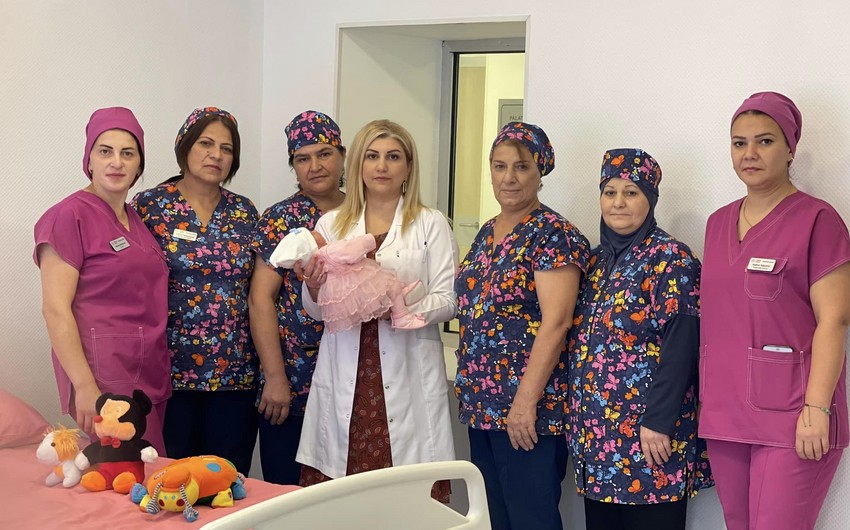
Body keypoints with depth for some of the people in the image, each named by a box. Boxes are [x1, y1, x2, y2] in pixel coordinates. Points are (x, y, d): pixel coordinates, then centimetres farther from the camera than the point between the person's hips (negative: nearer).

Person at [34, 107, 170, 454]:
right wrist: (84, 386, -18)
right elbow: (55, 308, -12)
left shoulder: (137, 219, 15)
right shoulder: (71, 216, -6)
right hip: (105, 379, -7)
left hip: (151, 377, 7)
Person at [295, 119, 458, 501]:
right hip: (345, 379, 2)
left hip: (408, 379, -2)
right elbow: (317, 311, 12)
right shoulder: (331, 224, 12)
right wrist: (314, 290, -9)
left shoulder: (431, 224, 5)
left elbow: (448, 300, -2)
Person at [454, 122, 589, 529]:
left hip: (526, 408, -8)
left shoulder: (553, 235, -11)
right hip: (481, 404, 8)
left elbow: (555, 323, -18)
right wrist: (468, 386, 16)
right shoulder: (487, 233, 13)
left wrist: (526, 401, -21)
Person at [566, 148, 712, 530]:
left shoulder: (672, 259, -8)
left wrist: (658, 422, -21)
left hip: (646, 431, -7)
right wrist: (577, 415, 12)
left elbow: (680, 347, -16)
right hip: (595, 428, 7)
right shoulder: (595, 261, 13)